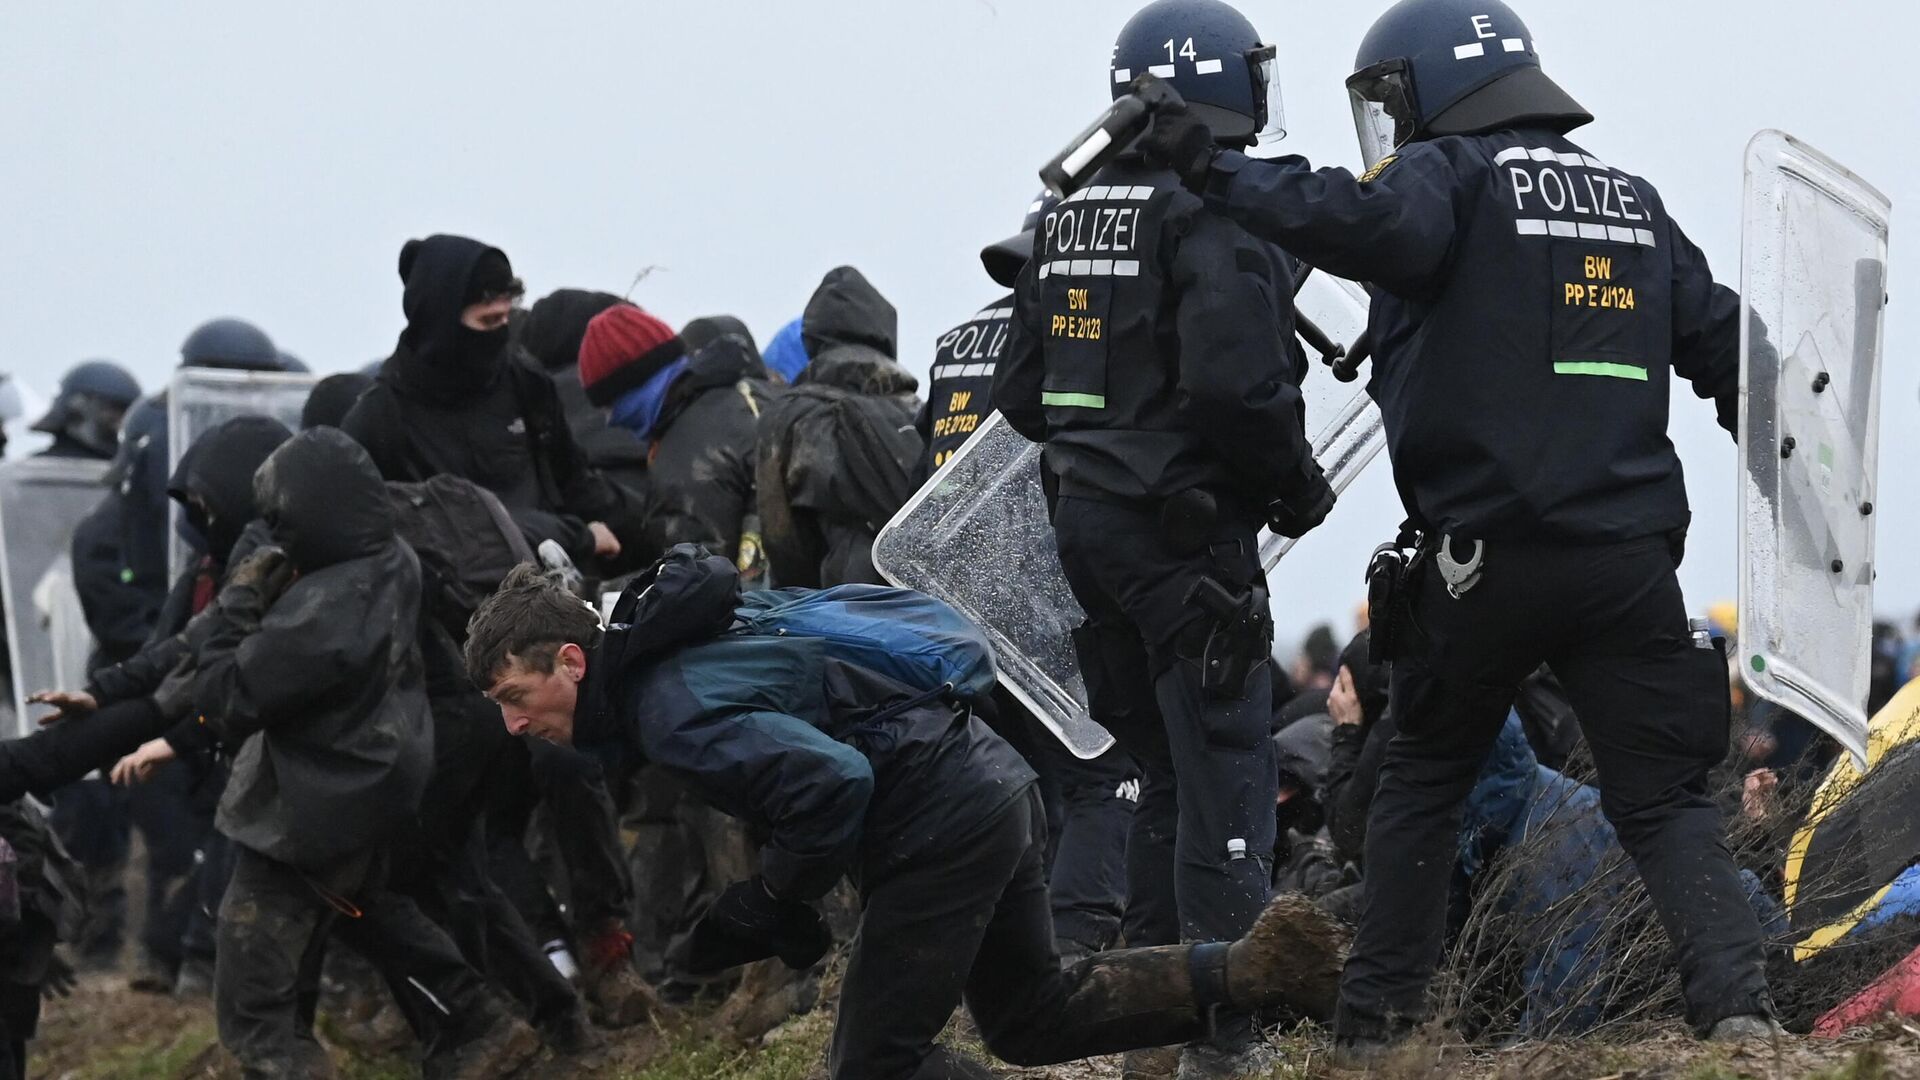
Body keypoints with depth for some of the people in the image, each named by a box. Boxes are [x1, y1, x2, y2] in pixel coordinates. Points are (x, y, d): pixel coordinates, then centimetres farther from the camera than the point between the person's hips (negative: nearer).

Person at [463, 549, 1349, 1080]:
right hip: (991, 785, 10)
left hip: (941, 824, -10)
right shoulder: (671, 653, 11)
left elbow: (834, 782, -30)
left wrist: (769, 904, -16)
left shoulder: (674, 711, -21)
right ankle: (1251, 969, 17)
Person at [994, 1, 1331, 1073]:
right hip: (1189, 533, -8)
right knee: (1226, 780, -4)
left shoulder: (1069, 219, 11)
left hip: (1087, 528, 8)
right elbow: (1235, 383, -24)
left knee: (1169, 772, 18)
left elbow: (1020, 392, 15)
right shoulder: (1219, 213, -14)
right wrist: (1295, 484, -9)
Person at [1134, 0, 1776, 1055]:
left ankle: (1375, 1012, 13)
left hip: (1488, 556, -4)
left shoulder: (1452, 175, -3)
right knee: (1661, 799, 5)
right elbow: (1725, 344, 19)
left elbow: (1369, 225, -25)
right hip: (1629, 556, 4)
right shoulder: (1632, 201, 18)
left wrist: (1220, 174, -22)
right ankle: (1733, 996, -14)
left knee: (1421, 781, 13)